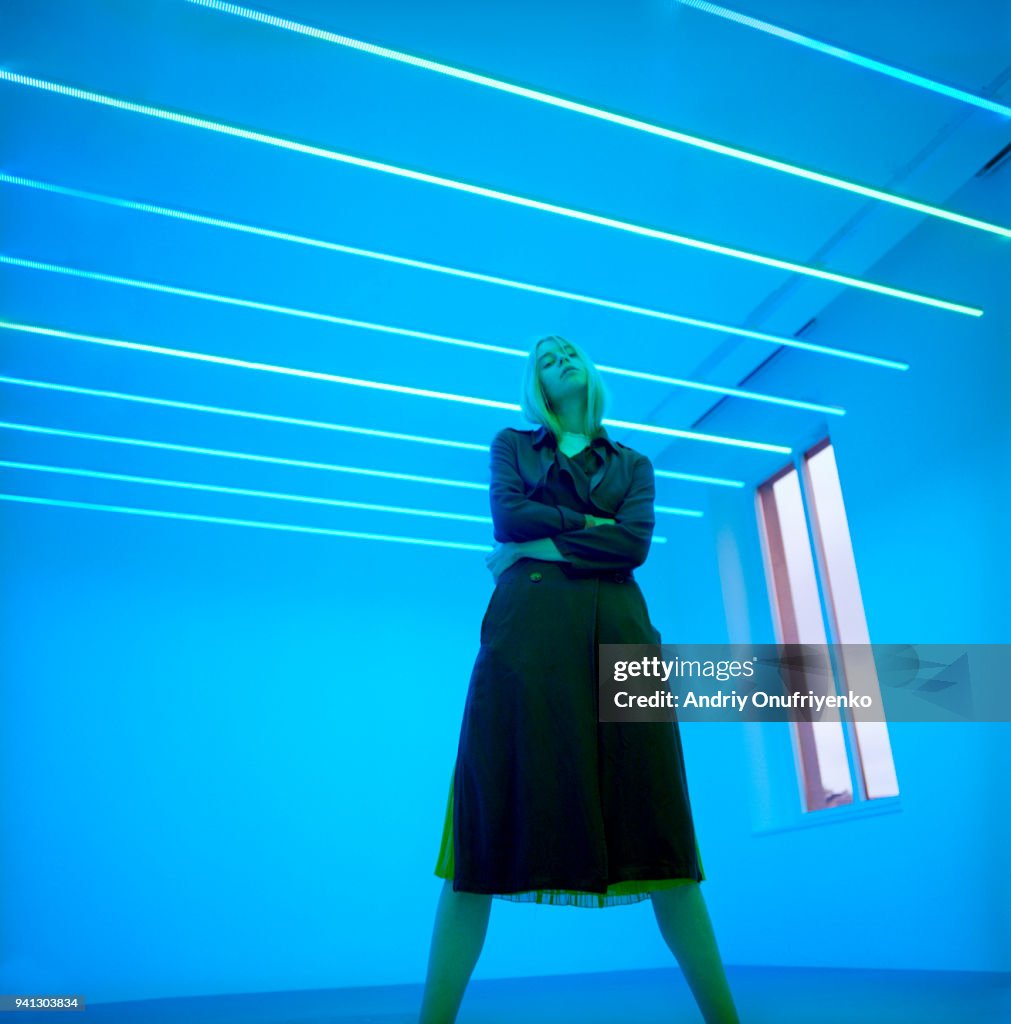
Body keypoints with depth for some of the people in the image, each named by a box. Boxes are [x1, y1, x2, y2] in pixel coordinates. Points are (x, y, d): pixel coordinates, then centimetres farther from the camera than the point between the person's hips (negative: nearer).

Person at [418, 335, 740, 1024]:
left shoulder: (633, 464, 22)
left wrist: (541, 546, -2)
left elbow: (636, 542, 3)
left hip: (617, 631, 1)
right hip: (529, 629, -1)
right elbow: (507, 515, 1)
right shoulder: (512, 445, 21)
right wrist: (589, 523, 3)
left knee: (652, 828, -2)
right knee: (497, 824, -8)